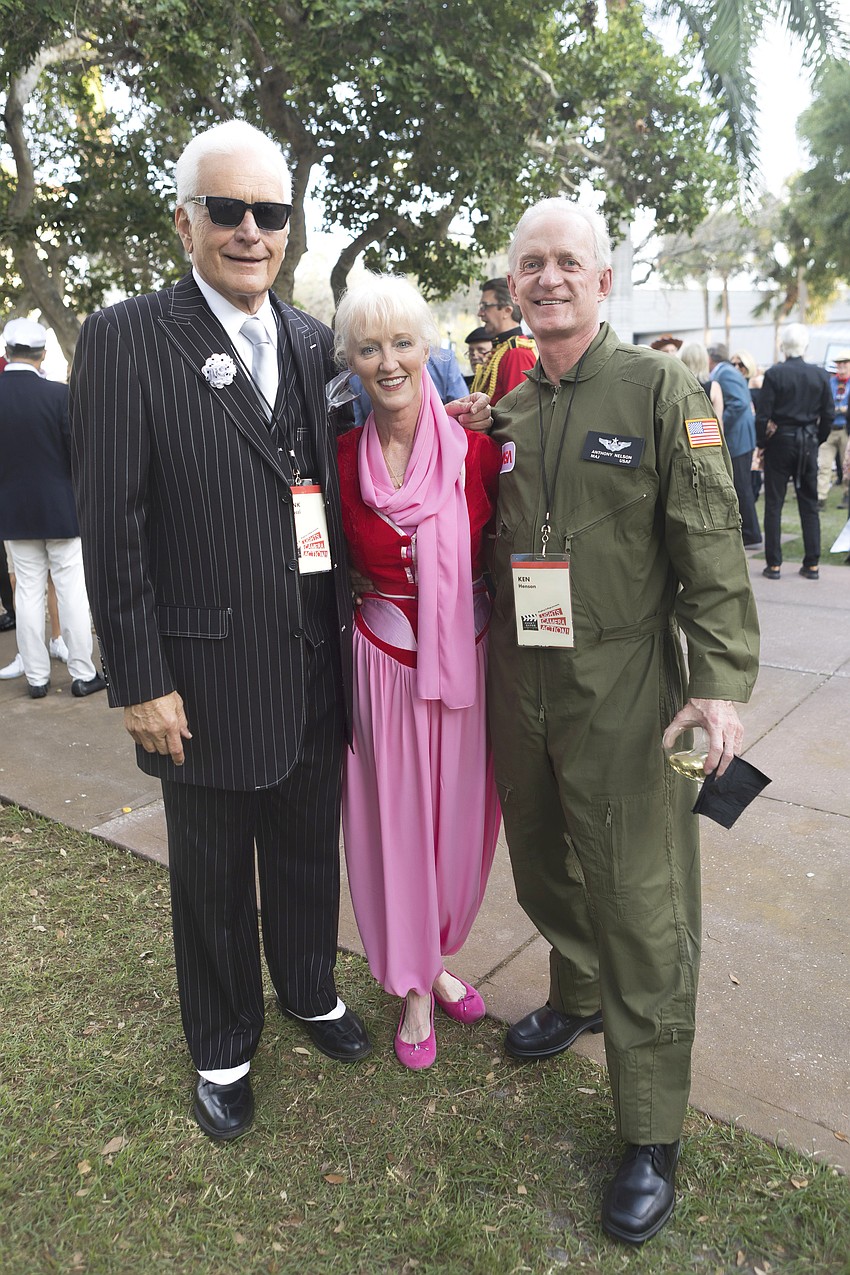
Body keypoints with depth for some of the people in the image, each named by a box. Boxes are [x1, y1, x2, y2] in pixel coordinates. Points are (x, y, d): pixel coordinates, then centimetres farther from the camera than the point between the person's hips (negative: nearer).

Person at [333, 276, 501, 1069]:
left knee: (460, 817, 15)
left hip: (469, 660, 1)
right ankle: (412, 987, 33)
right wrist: (358, 596, -4)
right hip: (385, 666, -1)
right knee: (396, 821, 11)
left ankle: (436, 957, 42)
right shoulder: (342, 460, -7)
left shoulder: (478, 448, -8)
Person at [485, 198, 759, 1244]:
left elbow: (713, 550, -10)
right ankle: (576, 997, 49)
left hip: (624, 696, -5)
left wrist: (721, 682, -17)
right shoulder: (506, 414, 10)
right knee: (542, 867, 20)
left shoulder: (661, 391, -5)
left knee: (641, 910, 2)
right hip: (519, 687, 5)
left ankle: (652, 1138, 19)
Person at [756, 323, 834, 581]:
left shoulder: (774, 374, -10)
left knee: (774, 504, 4)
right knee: (809, 505, 9)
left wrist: (761, 443, 2)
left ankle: (774, 564, 3)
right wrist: (818, 440, 15)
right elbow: (828, 414, 3)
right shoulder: (820, 375, 0)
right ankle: (812, 564, 10)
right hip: (808, 443, 3)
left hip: (779, 443, -3)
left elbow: (763, 415, -11)